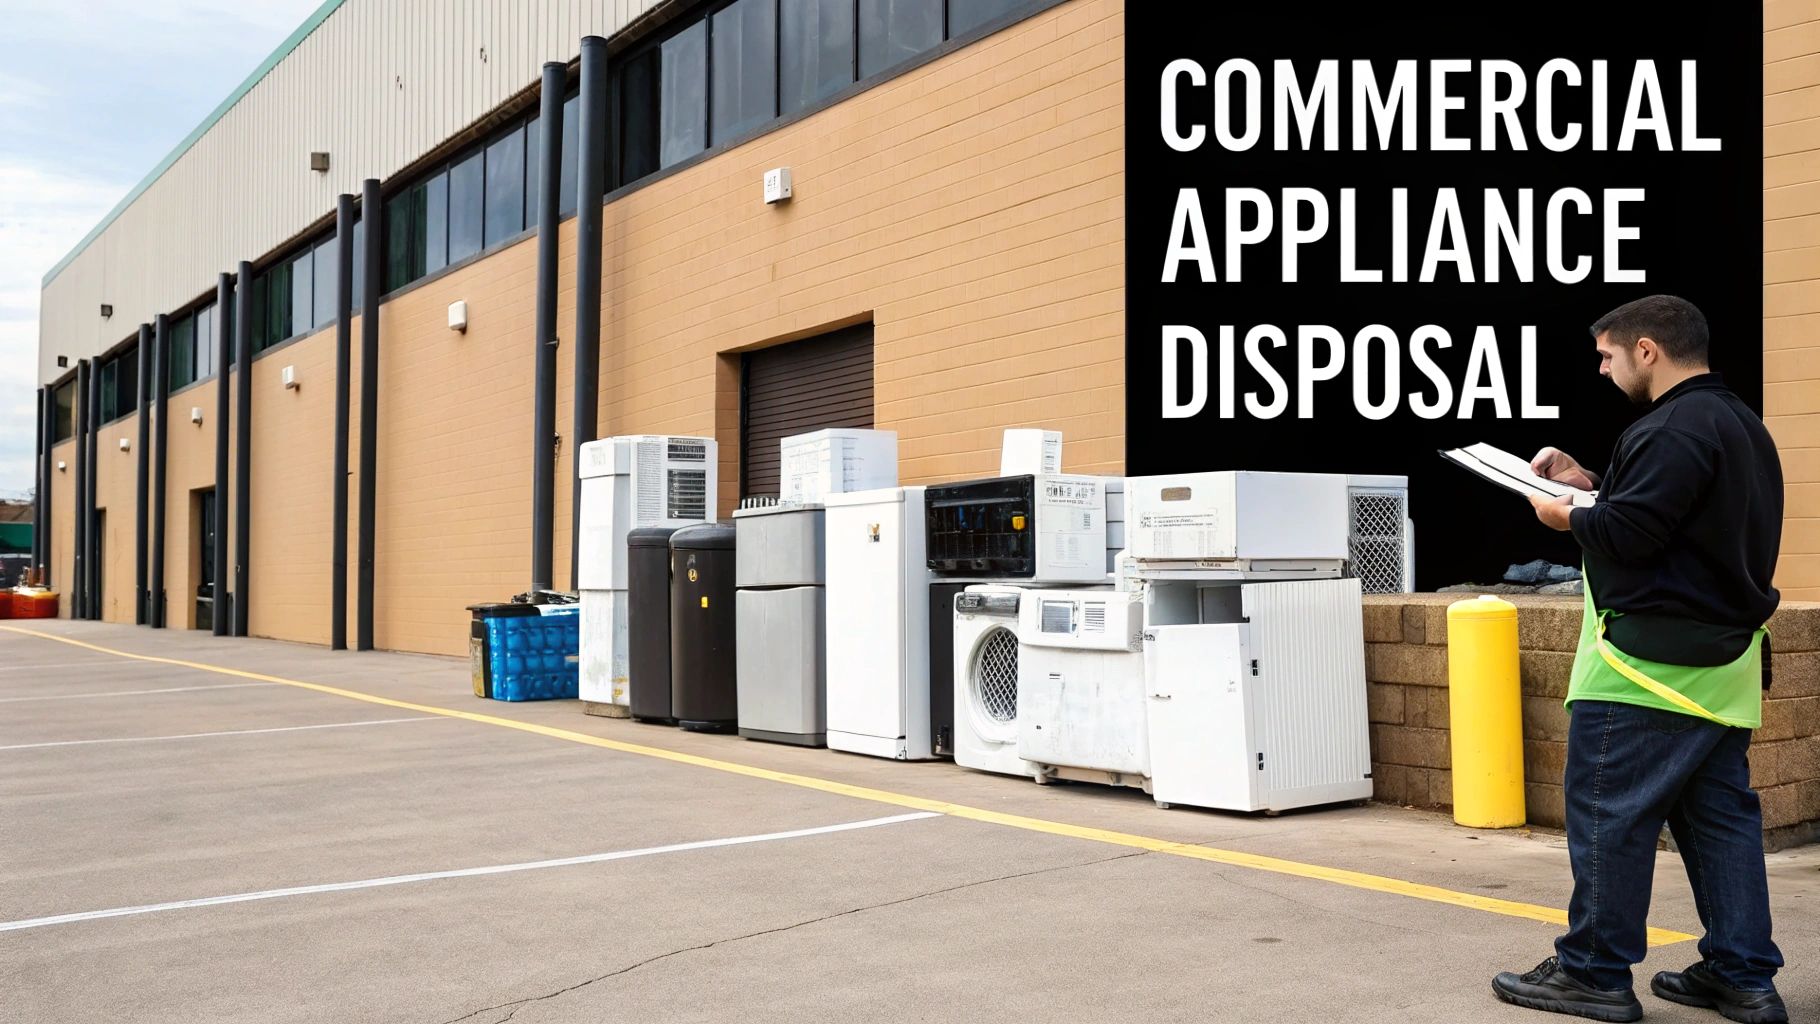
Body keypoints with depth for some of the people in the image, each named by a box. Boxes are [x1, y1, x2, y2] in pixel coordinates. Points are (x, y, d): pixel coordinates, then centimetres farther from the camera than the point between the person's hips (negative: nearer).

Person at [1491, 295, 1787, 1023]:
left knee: (1608, 817, -1)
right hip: (1721, 662, 10)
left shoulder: (1676, 428, -17)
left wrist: (1566, 516, -5)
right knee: (1721, 817, 13)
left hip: (1650, 663, -10)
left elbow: (1628, 533, -23)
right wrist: (1591, 485, 13)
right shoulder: (1740, 425, 16)